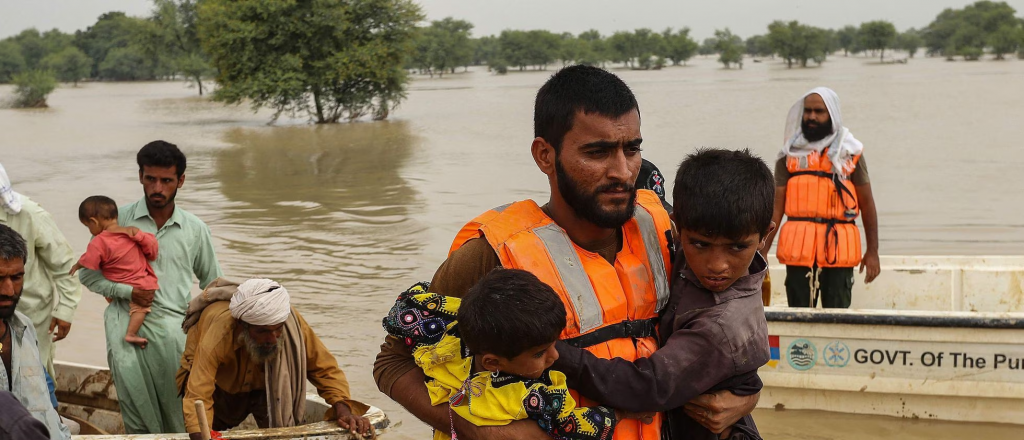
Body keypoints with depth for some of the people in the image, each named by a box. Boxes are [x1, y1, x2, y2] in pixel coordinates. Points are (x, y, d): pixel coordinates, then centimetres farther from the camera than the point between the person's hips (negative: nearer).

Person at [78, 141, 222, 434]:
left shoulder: (195, 229, 11)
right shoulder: (117, 220, 6)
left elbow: (213, 283, 22)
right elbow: (88, 275, 9)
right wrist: (127, 291, -5)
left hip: (175, 329, 1)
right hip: (128, 326, -1)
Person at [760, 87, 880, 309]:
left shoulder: (850, 152, 8)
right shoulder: (790, 154, 10)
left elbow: (867, 203, 8)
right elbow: (776, 205, 6)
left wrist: (872, 250, 2)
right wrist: (762, 250, -2)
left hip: (840, 249, -1)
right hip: (798, 248, 1)